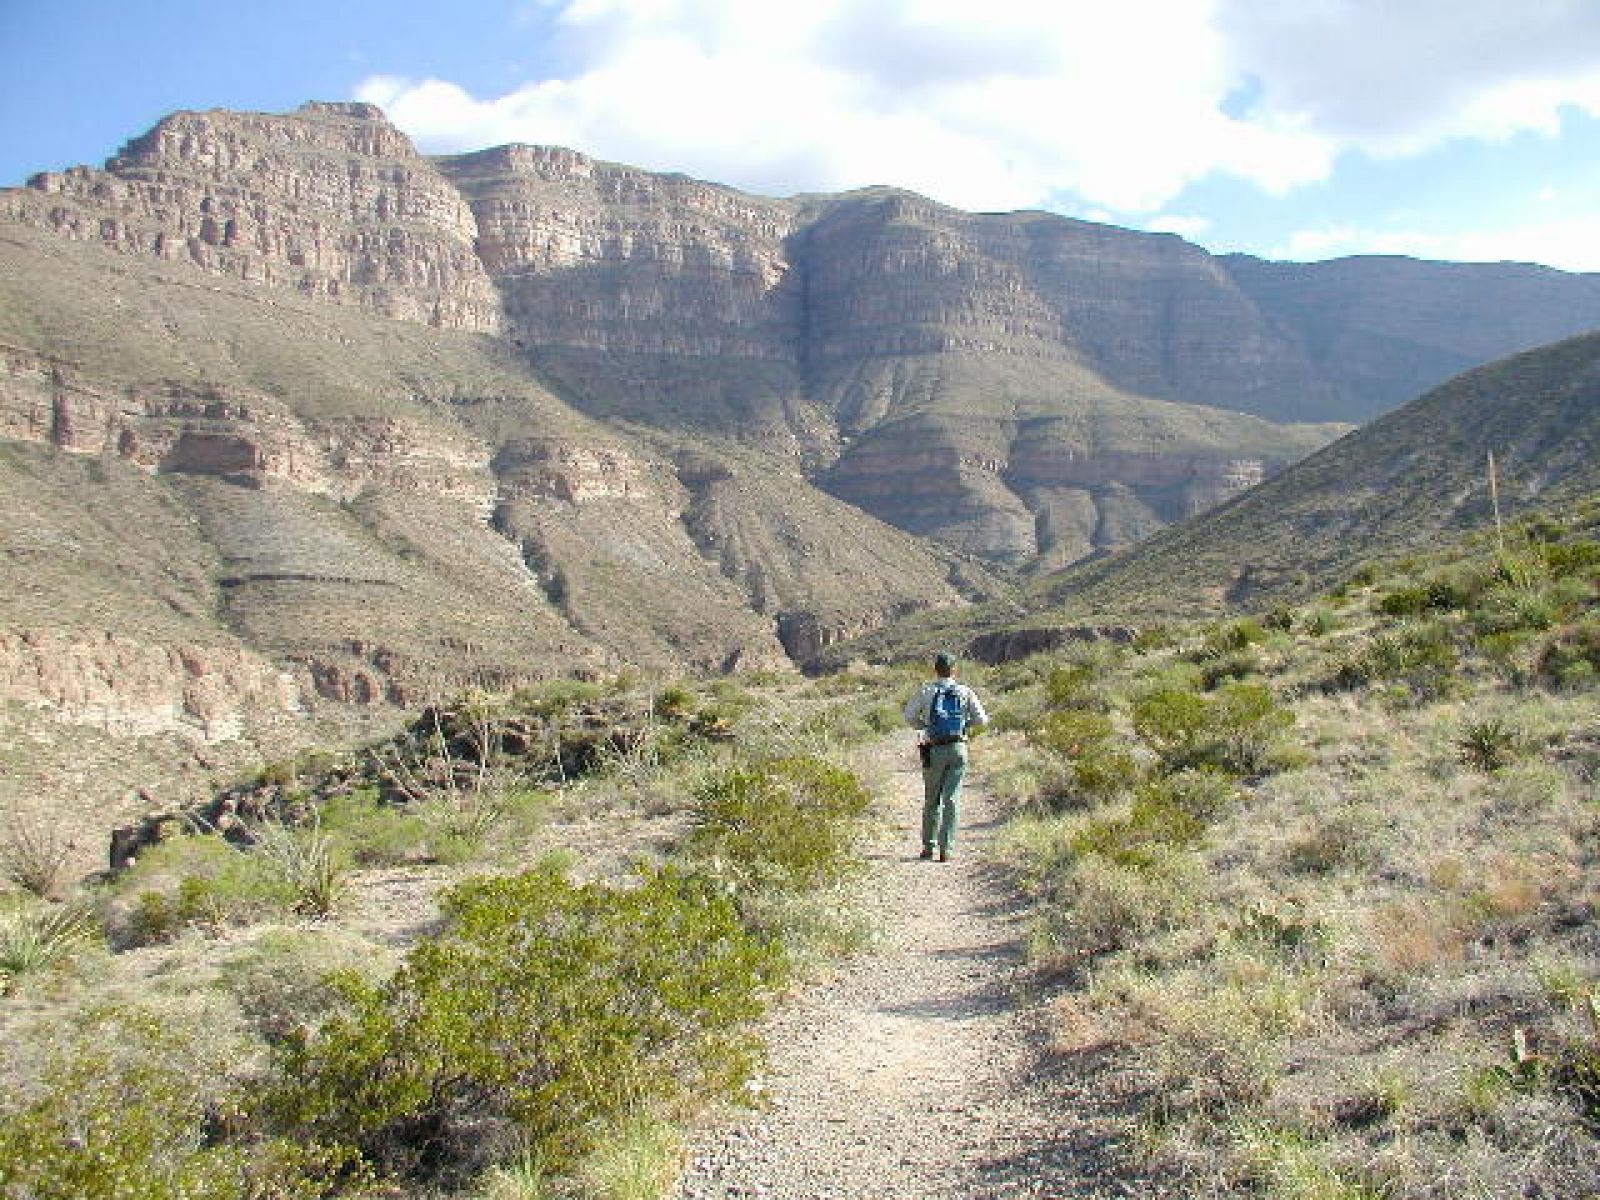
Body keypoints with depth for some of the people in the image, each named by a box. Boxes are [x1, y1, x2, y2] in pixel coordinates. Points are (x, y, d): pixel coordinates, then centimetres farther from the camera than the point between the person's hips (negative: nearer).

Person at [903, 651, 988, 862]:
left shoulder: (926, 691, -3)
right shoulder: (965, 692, 1)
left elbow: (910, 717, 0)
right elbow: (981, 720, 1)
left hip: (934, 751, -1)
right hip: (958, 749, 1)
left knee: (932, 799, 13)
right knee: (952, 800, 2)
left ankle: (929, 846, 19)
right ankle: (946, 849, -4)